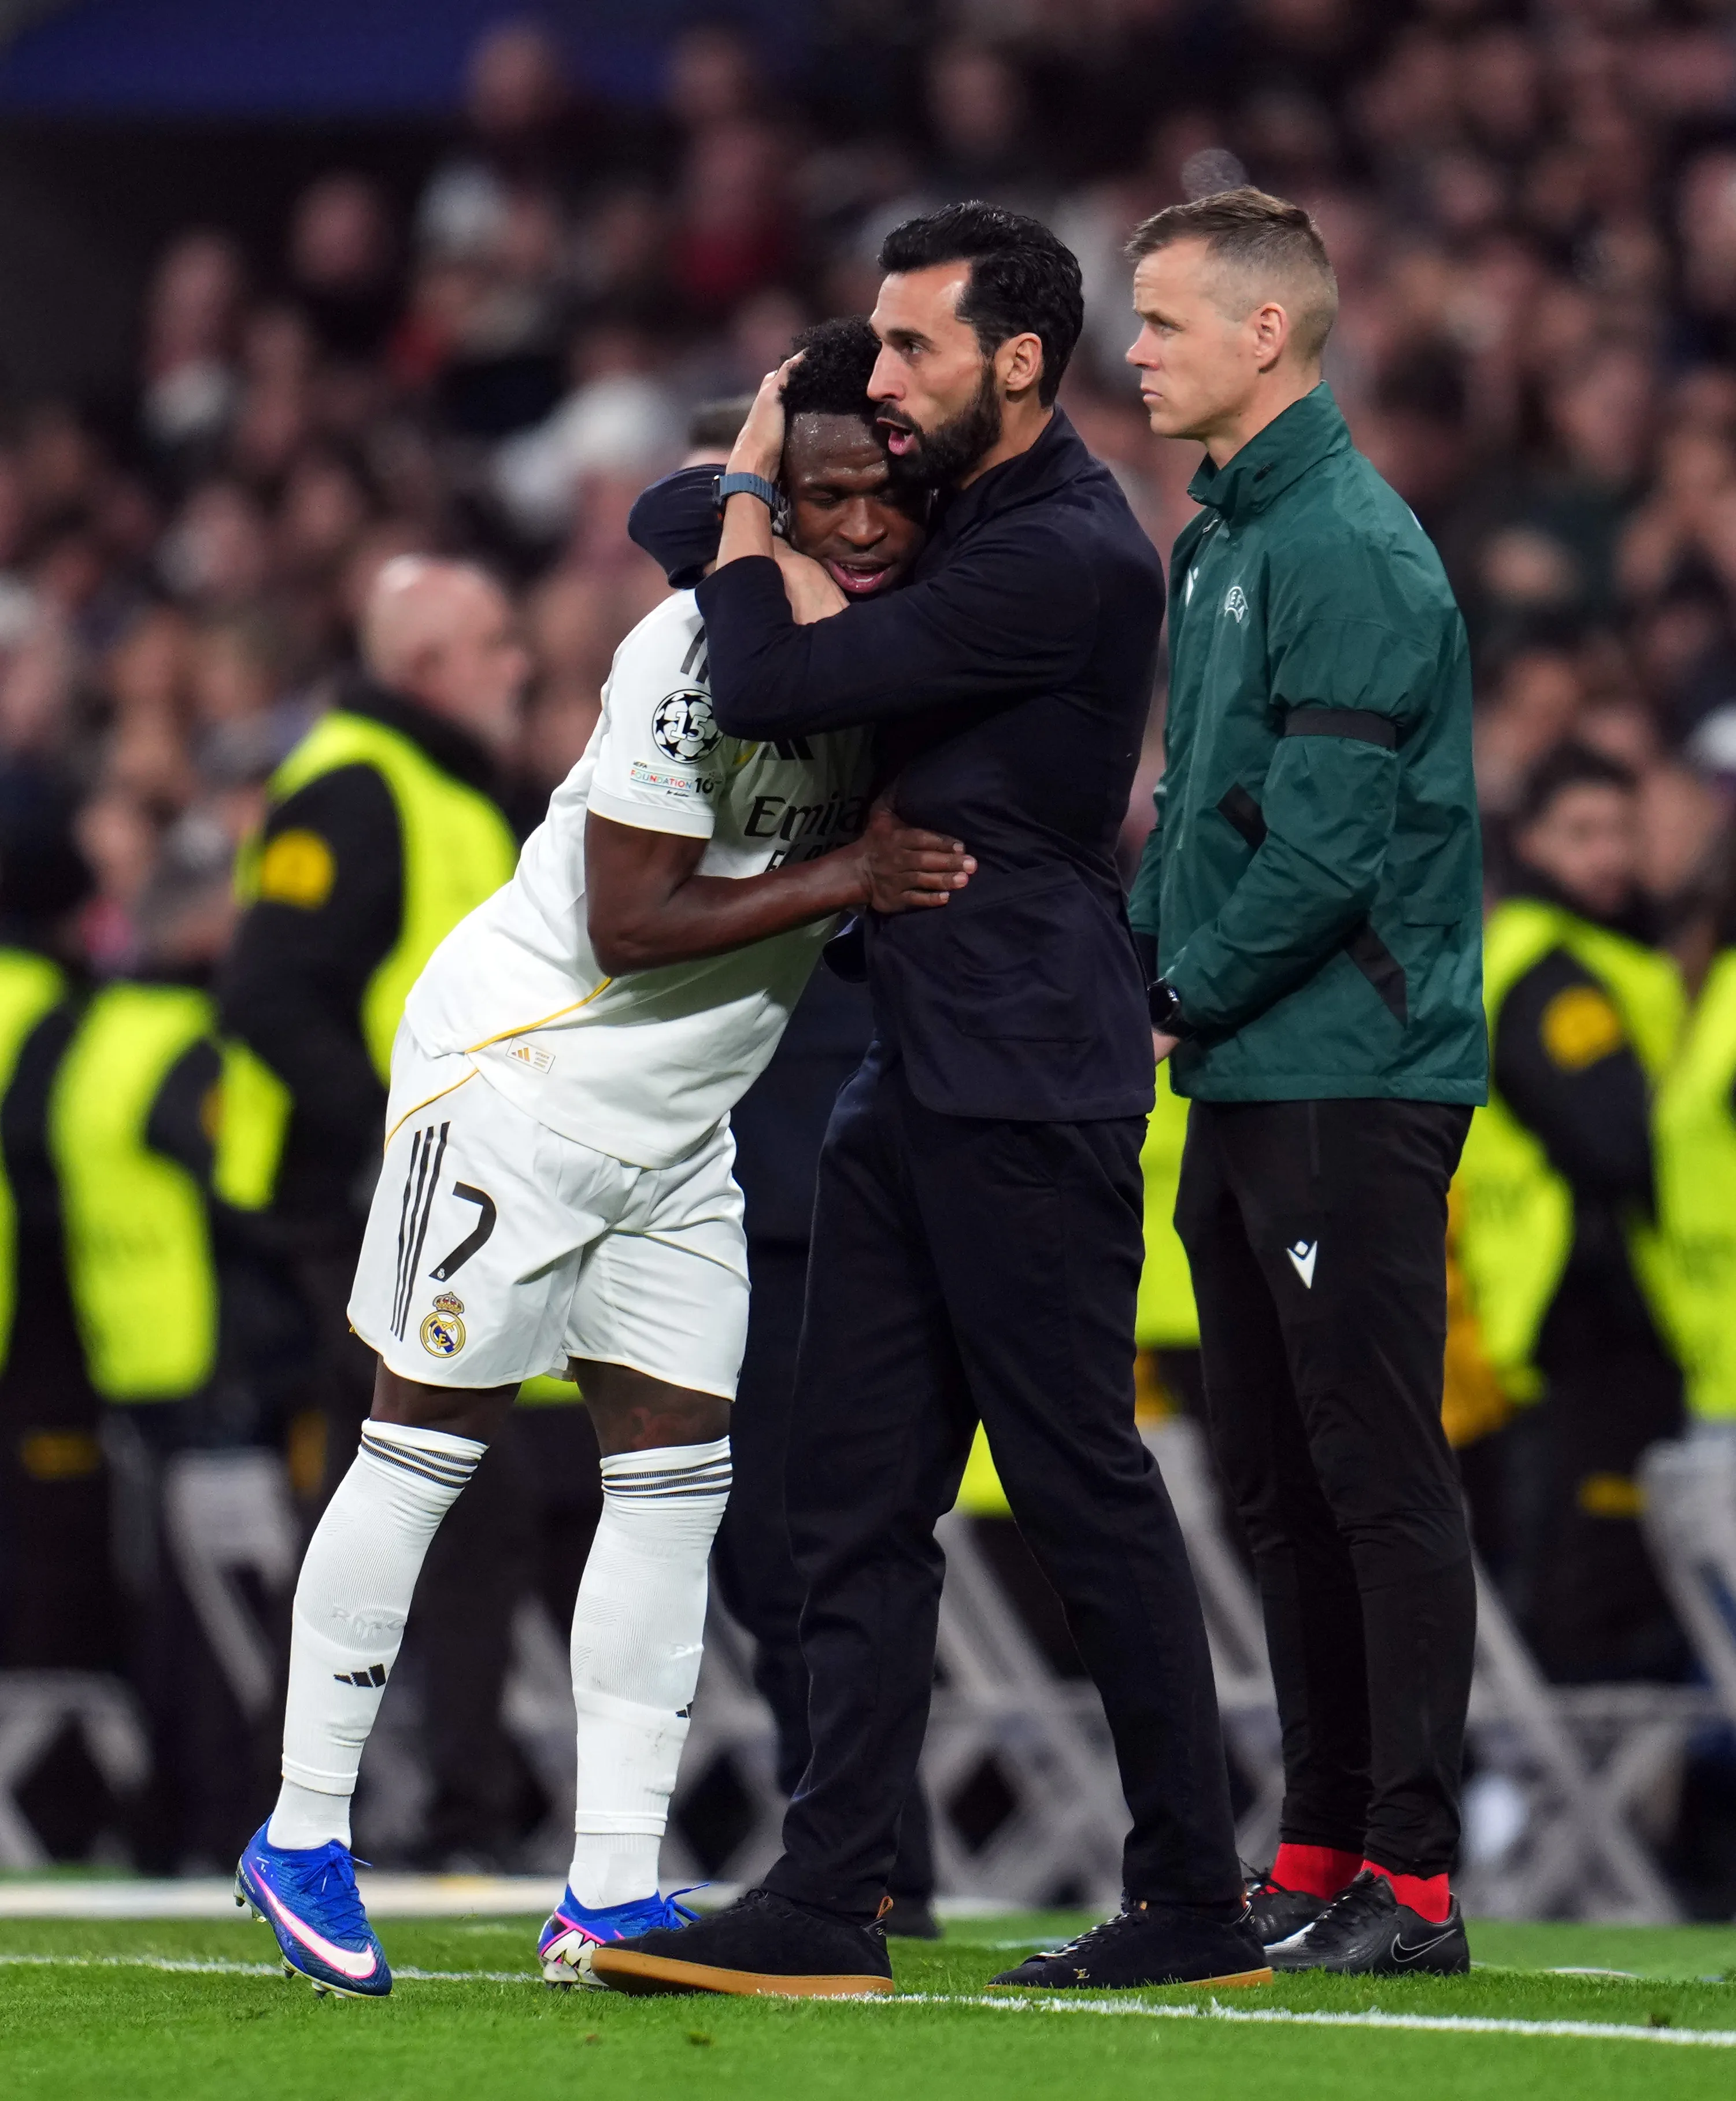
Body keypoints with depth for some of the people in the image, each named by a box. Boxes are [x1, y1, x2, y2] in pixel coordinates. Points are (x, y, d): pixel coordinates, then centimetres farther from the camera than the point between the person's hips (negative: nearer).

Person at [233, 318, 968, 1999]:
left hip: (677, 1123, 8)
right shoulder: (706, 647, -24)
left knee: (675, 1468, 3)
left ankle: (611, 1891, 6)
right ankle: (301, 1836, 8)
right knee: (429, 1439, -2)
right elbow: (626, 924, -23)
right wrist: (849, 876, -25)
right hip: (521, 1061, -8)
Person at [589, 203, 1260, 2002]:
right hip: (917, 1077, 10)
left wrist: (747, 494, -2)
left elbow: (769, 690, -17)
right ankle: (829, 1907, 4)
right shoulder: (969, 515, 15)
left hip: (1028, 1091, -10)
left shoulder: (1068, 558, -16)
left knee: (1086, 1491, -4)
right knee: (854, 1492, 5)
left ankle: (1198, 1907, 4)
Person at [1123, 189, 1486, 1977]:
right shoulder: (1217, 545, 16)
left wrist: (1189, 994, -11)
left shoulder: (1349, 551, -14)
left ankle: (1412, 1878, -5)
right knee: (1277, 1480, 12)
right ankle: (1319, 1852, 19)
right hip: (1244, 1088, 10)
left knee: (1380, 1479, -7)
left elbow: (1327, 844, -20)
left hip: (1350, 1086, -10)